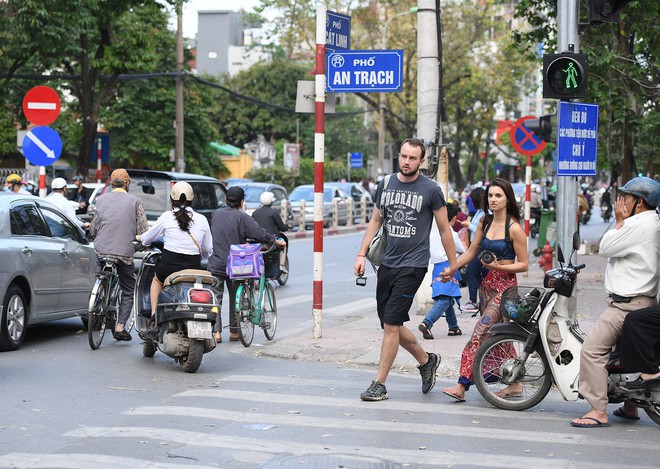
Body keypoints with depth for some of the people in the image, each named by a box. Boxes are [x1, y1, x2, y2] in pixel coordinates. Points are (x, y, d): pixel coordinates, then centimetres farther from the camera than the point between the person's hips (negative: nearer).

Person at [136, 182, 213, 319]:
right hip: (194, 267, 0)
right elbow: (208, 250, 9)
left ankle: (154, 314, 21)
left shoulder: (167, 217, -2)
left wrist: (138, 237, 34)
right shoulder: (202, 220, 2)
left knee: (157, 280, 33)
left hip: (169, 266, 0)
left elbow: (147, 238, 11)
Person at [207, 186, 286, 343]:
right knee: (235, 298, 11)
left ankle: (216, 331, -3)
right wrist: (275, 240, -1)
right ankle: (234, 331, 16)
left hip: (216, 264, 2)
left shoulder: (216, 214, 5)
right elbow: (259, 233, -15)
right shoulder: (242, 217, -9)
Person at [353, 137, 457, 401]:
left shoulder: (431, 190, -5)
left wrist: (452, 264, 6)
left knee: (391, 324, -9)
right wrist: (362, 254, 10)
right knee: (392, 324, 11)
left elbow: (444, 229, 3)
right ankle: (426, 360, 33)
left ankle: (379, 384, -2)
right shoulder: (386, 184, 8)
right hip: (387, 263, 6)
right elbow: (376, 221, 17)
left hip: (413, 266, -6)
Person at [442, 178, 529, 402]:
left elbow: (523, 264, -8)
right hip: (486, 284, 7)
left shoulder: (514, 228, -11)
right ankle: (514, 385, 20)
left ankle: (462, 385, -18)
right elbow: (471, 252, 16)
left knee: (480, 332, -15)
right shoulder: (485, 222, 9)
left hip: (504, 286, -7)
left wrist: (498, 266, -21)